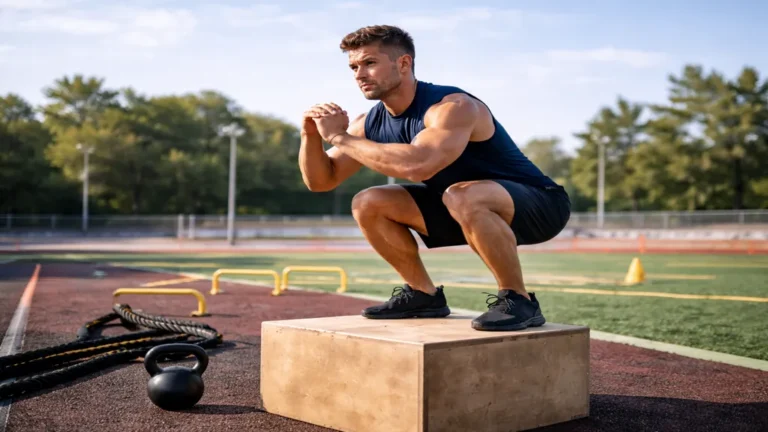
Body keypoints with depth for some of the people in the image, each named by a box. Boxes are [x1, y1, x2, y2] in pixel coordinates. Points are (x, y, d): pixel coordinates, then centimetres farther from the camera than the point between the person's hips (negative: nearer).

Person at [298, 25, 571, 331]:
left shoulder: (452, 107, -28)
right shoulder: (371, 122, -4)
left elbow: (417, 165, -46)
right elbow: (321, 180, 1)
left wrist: (341, 137, -35)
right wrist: (311, 135, -20)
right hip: (470, 210, 8)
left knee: (461, 197, -40)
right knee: (368, 204, -4)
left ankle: (519, 301, -21)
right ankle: (424, 295, 7)